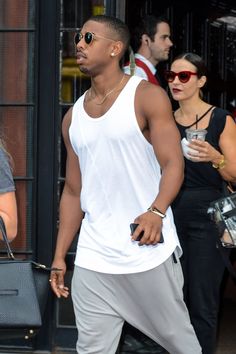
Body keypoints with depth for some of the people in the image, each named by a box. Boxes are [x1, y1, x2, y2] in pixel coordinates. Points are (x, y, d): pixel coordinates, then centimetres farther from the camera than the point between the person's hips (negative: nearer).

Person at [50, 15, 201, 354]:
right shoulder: (73, 117, 13)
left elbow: (173, 164, -10)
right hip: (92, 262, 4)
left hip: (150, 253, -4)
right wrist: (59, 257, 12)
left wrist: (156, 212, -29)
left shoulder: (147, 97, -3)